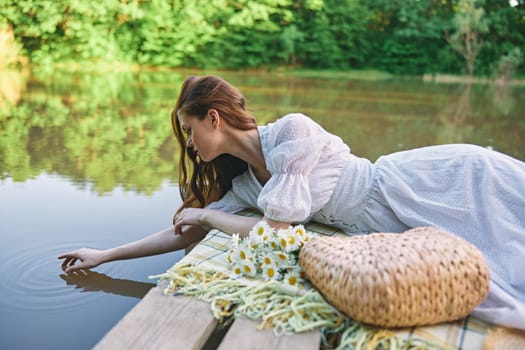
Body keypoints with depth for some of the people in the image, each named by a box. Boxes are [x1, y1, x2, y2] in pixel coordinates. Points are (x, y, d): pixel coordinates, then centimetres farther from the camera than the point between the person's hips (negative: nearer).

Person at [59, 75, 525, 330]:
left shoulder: (293, 130, -22)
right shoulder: (242, 184, 2)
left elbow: (275, 229, -22)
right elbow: (186, 234, 7)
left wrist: (206, 213, -7)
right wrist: (103, 255, 11)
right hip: (395, 233, 5)